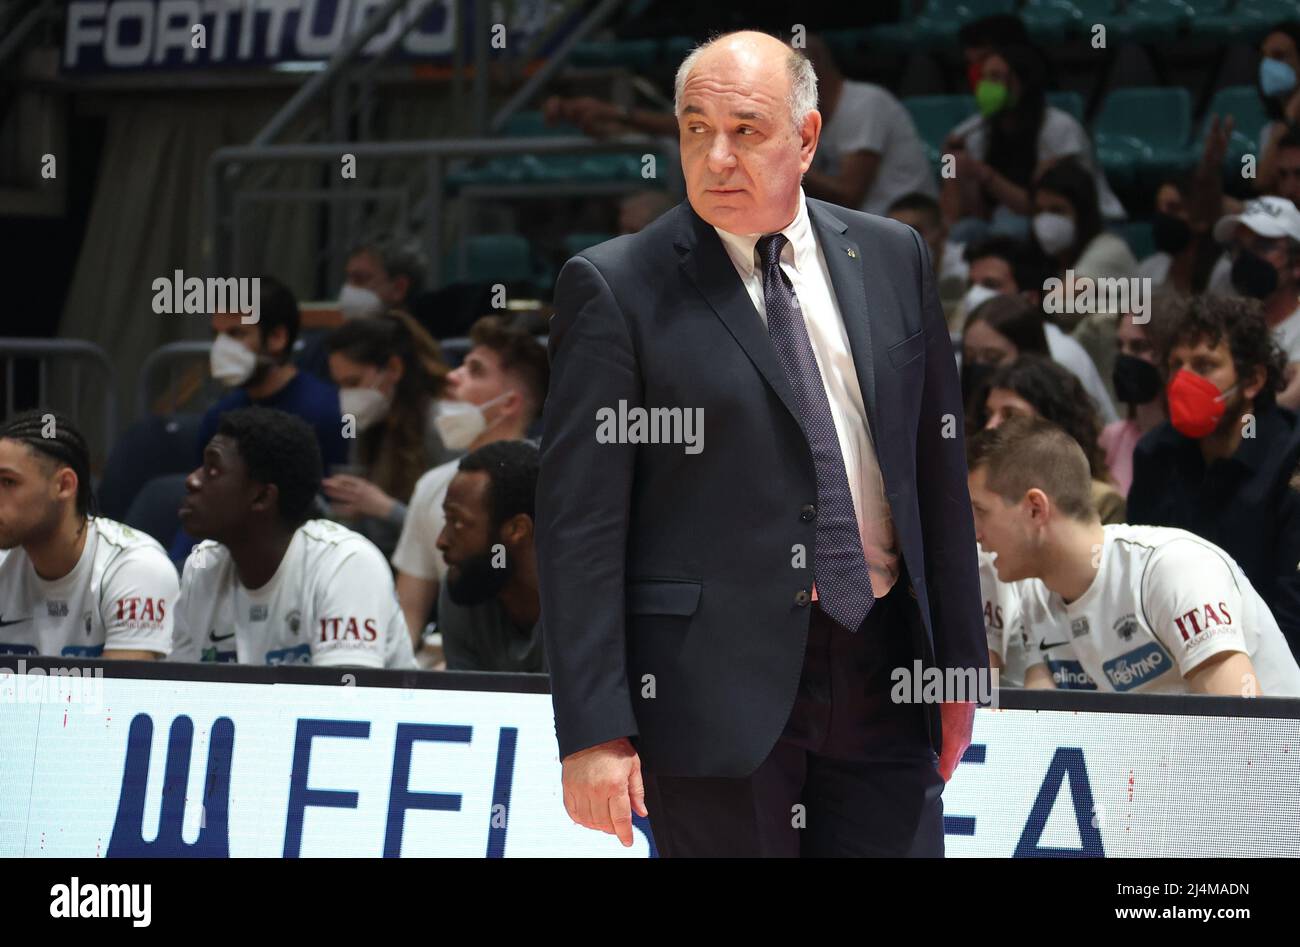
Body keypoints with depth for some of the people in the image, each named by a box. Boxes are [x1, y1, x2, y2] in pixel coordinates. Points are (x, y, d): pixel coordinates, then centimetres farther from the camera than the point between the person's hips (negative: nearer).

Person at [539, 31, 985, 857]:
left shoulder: (891, 259, 10)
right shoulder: (616, 287, -4)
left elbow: (938, 467, 15)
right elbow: (580, 525, -7)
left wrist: (959, 661, 13)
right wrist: (593, 731, -13)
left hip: (882, 664, 4)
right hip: (718, 681, -4)